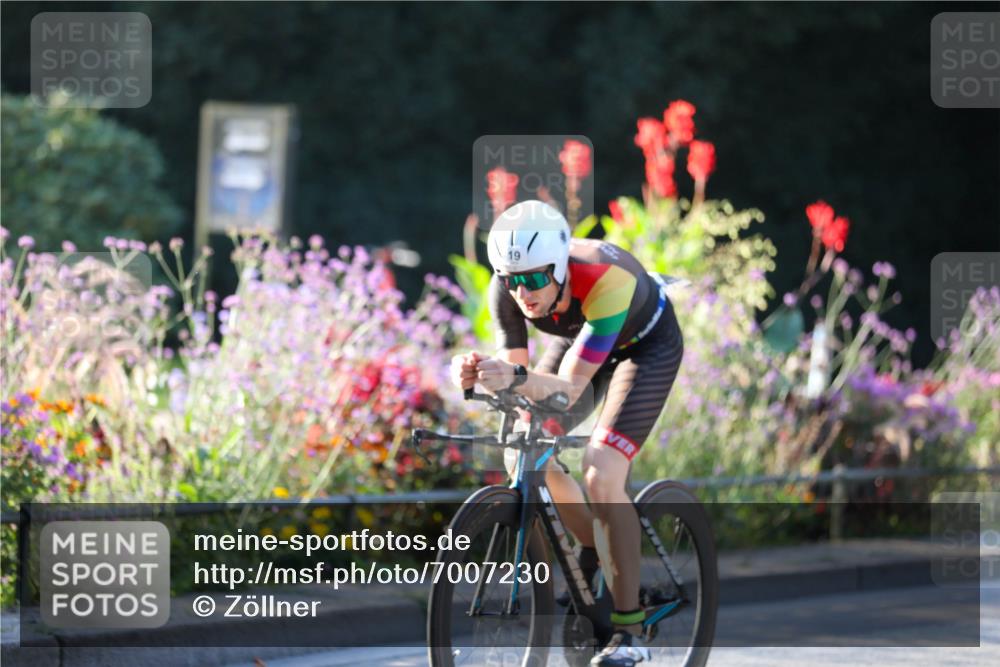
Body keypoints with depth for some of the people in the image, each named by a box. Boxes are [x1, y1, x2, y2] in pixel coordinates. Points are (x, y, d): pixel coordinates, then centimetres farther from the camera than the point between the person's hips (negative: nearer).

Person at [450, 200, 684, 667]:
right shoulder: (507, 289, -26)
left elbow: (569, 387, -42)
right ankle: (591, 552, 22)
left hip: (647, 344, -6)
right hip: (580, 338, 6)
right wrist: (476, 374, -44)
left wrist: (517, 379, -61)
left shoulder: (606, 280, -42)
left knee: (601, 476, -22)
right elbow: (515, 371, -22)